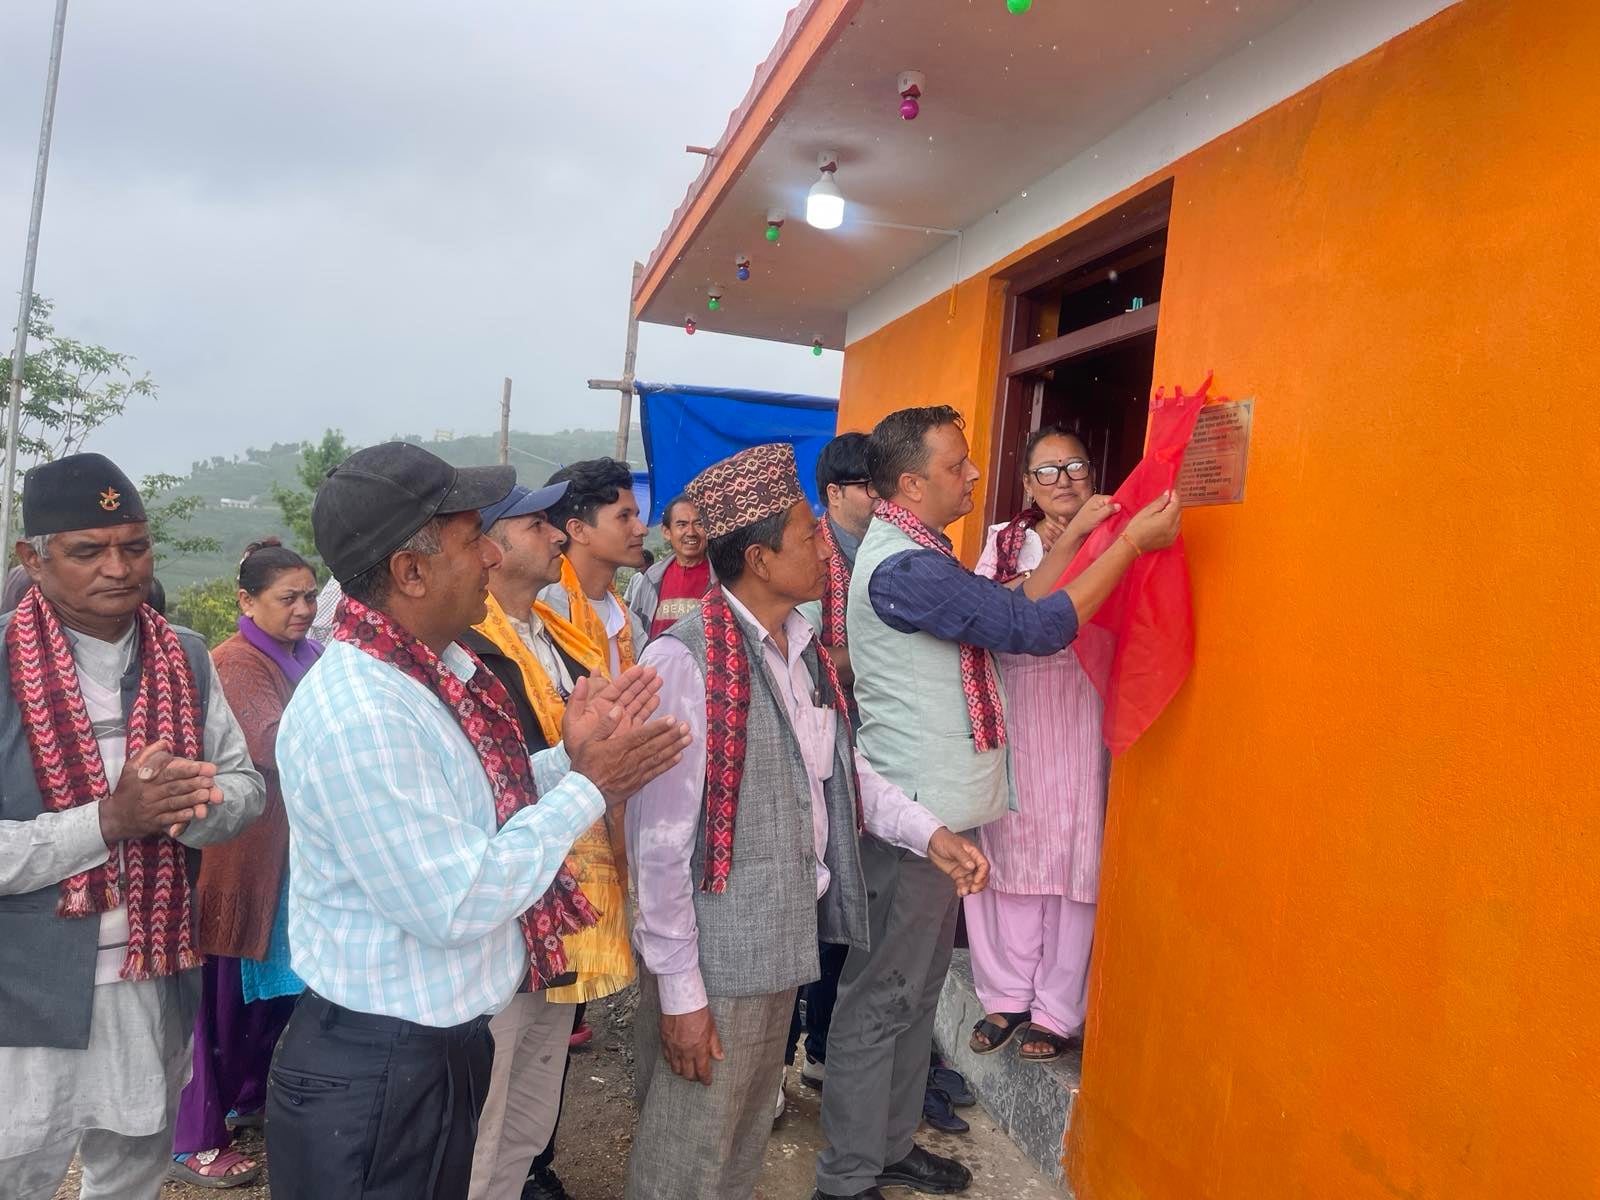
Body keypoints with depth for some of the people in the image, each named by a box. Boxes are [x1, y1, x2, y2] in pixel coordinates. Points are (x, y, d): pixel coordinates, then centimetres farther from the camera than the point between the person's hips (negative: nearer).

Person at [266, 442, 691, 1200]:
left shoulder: (435, 671, 1)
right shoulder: (357, 717, -28)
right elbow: (457, 905, -28)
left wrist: (570, 762, -3)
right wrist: (589, 789, -20)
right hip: (374, 1079, -9)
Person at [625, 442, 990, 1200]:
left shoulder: (803, 648, 4)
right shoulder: (685, 661, -23)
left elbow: (842, 770, 12)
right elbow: (659, 841, -21)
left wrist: (927, 833, 0)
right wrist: (678, 987, -17)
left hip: (783, 940, 8)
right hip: (714, 957, -7)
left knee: (743, 1139, 25)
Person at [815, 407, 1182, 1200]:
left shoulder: (917, 555, 12)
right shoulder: (904, 568, -21)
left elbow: (1011, 606, 13)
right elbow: (1037, 628, -21)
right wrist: (1132, 542, -14)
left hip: (937, 807, 10)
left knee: (917, 988, 19)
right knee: (882, 997, 3)